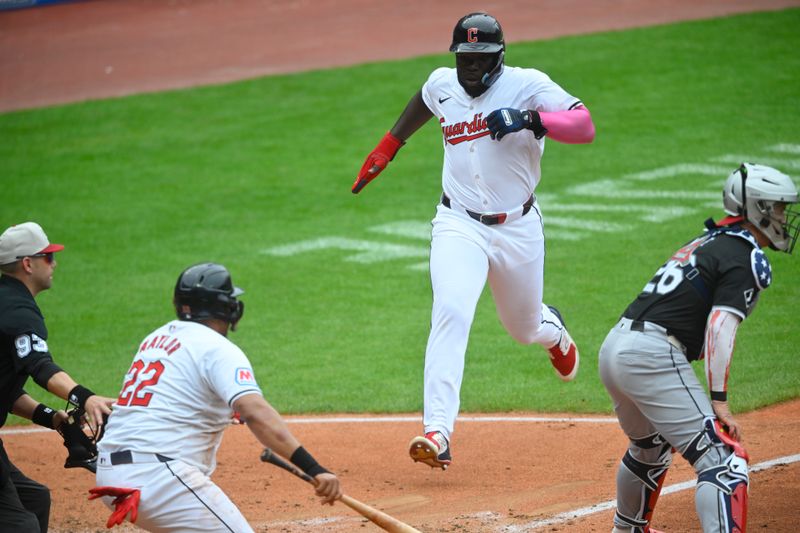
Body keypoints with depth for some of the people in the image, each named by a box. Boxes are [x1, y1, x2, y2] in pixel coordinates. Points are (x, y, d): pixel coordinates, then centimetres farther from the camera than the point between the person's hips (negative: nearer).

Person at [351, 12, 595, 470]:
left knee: (525, 328, 18)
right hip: (460, 226, 1)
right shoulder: (442, 86, 0)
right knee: (451, 313, -24)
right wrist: (384, 151, 31)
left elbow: (585, 126, -24)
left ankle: (554, 330, 59)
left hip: (519, 228, -1)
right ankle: (438, 431, -32)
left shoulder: (527, 85, -13)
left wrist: (530, 118, -38)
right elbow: (421, 106, 25)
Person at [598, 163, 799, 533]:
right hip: (652, 356, -10)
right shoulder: (749, 257, -4)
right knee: (724, 463, -15)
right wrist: (719, 401, -20)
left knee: (651, 448, 34)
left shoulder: (706, 242, 23)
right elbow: (721, 326, -16)